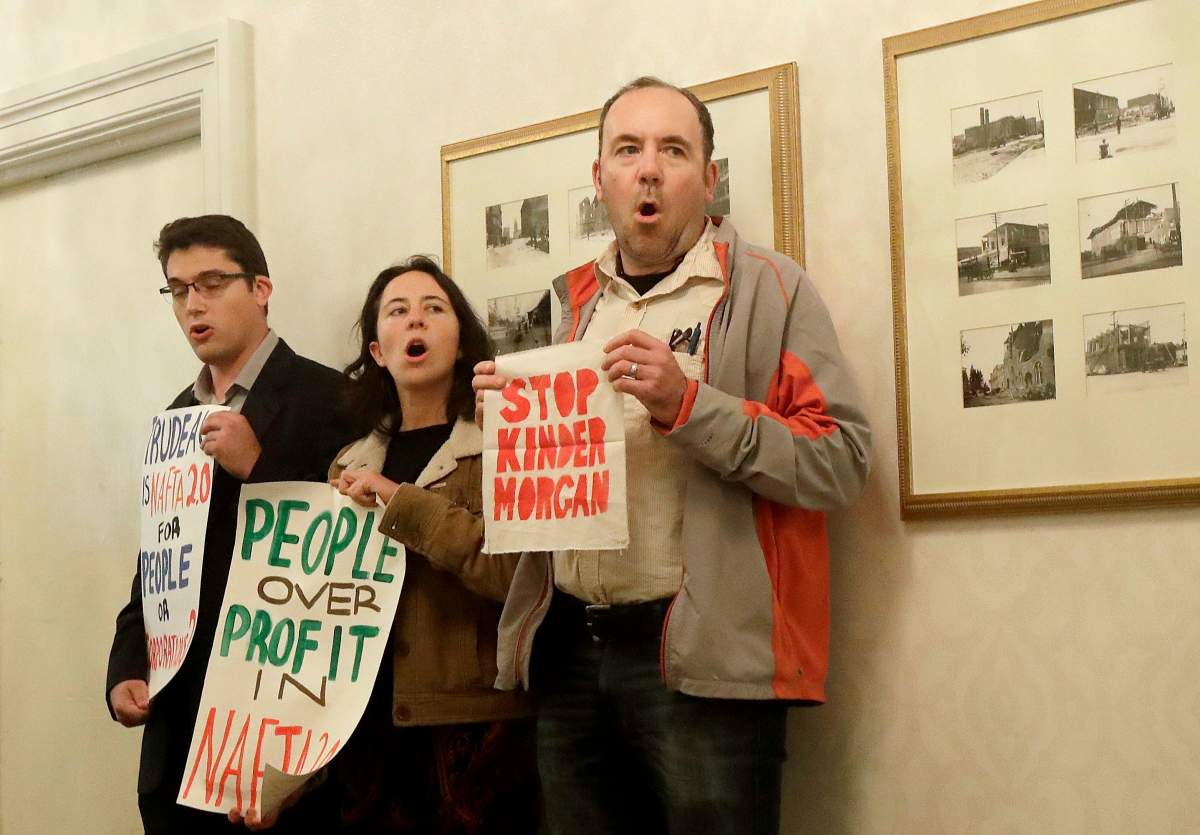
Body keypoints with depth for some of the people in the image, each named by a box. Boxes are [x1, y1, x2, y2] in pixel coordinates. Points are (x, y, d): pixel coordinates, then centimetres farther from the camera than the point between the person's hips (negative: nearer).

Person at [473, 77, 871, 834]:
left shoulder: (768, 291, -2)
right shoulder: (578, 302, 15)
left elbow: (842, 462, -12)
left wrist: (686, 403, -19)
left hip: (704, 657, -5)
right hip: (568, 651, 5)